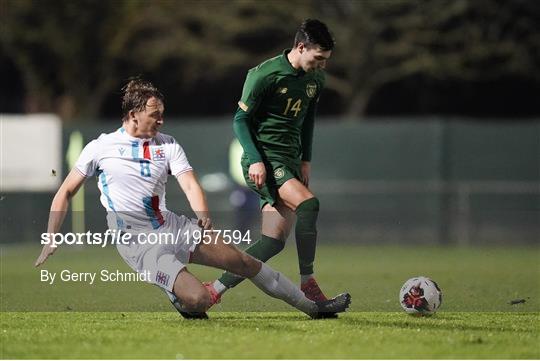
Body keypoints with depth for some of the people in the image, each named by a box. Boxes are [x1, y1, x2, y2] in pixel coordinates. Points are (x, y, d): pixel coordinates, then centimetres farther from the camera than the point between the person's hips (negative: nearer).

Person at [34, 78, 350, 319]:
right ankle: (180, 298, 13)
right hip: (140, 244, -4)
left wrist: (203, 217, -27)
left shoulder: (167, 145, 6)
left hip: (175, 228, 5)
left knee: (244, 261, -1)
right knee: (199, 300, -24)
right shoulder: (100, 148, -2)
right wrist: (51, 241, -2)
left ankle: (312, 306, 11)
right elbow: (66, 192, 4)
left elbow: (190, 185, -6)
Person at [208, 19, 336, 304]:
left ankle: (213, 290, 2)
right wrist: (255, 160, -19)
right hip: (264, 160, -8)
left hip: (289, 163, 8)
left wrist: (305, 160, 16)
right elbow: (240, 119, -9)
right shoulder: (265, 75, -12)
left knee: (274, 241, -3)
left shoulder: (315, 80, 10)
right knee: (308, 204, -28)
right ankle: (307, 283, -17)